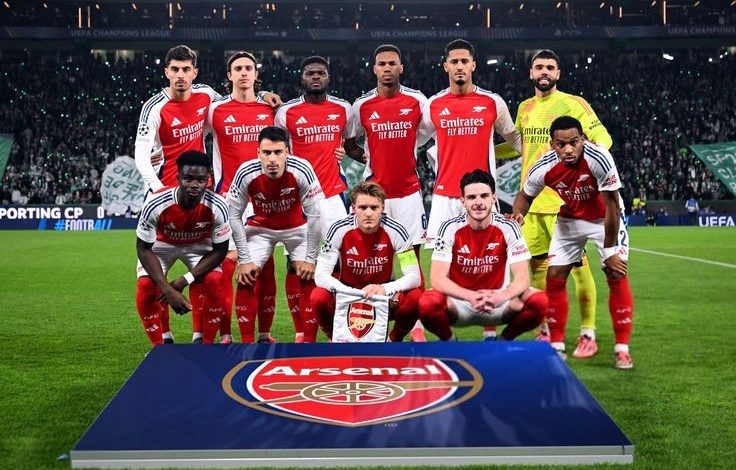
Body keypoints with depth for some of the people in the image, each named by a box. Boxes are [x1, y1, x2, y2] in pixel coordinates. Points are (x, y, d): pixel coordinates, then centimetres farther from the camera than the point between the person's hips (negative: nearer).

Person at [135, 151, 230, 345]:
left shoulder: (217, 206, -32)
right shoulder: (156, 204, -35)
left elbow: (220, 250, -19)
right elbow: (144, 248, -23)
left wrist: (184, 281, -28)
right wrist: (168, 289, -32)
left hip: (198, 245, 1)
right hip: (161, 244, 0)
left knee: (214, 282, -23)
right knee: (146, 286, -22)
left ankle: (206, 345, -3)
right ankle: (160, 345, 0)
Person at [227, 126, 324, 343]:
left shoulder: (301, 170, -31)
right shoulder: (246, 173, -27)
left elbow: (315, 215, -22)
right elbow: (234, 216, -15)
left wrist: (310, 258, -18)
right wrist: (244, 259, -14)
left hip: (296, 227, -1)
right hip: (260, 227, 1)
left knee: (309, 278, -11)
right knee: (245, 278, -11)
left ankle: (309, 342, 3)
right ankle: (247, 342, 4)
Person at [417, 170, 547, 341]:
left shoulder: (508, 228, -9)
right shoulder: (450, 228, -12)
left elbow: (522, 277, -13)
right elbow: (437, 278, -18)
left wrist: (502, 296, -36)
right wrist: (471, 296, -36)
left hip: (497, 301, 1)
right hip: (460, 300, -1)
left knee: (539, 301, -25)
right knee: (427, 303, -33)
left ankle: (505, 339, 5)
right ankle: (449, 340, 1)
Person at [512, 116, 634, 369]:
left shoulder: (599, 159, -35)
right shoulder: (544, 168, -25)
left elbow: (612, 207, -26)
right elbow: (525, 195, -3)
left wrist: (609, 250, -20)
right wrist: (518, 214, -26)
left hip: (605, 219, -3)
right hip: (570, 219, 3)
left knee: (617, 276, -13)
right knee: (554, 277, -3)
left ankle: (622, 349, -3)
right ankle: (557, 346, 10)